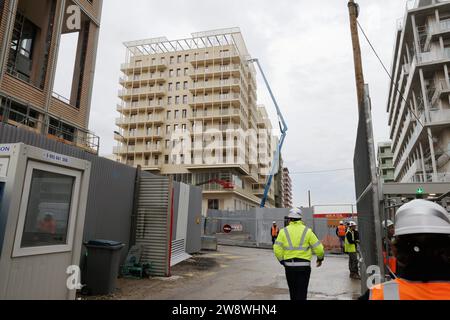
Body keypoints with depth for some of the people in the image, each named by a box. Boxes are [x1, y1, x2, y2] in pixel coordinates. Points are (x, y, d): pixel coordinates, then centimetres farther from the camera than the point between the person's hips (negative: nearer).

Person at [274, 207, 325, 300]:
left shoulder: (284, 231, -2)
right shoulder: (307, 231, -4)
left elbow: (277, 250, -7)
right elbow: (318, 248, -3)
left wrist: (282, 261, 9)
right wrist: (320, 258, 16)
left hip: (289, 266, 2)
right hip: (304, 266, -1)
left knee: (293, 291, 19)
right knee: (302, 292, 6)